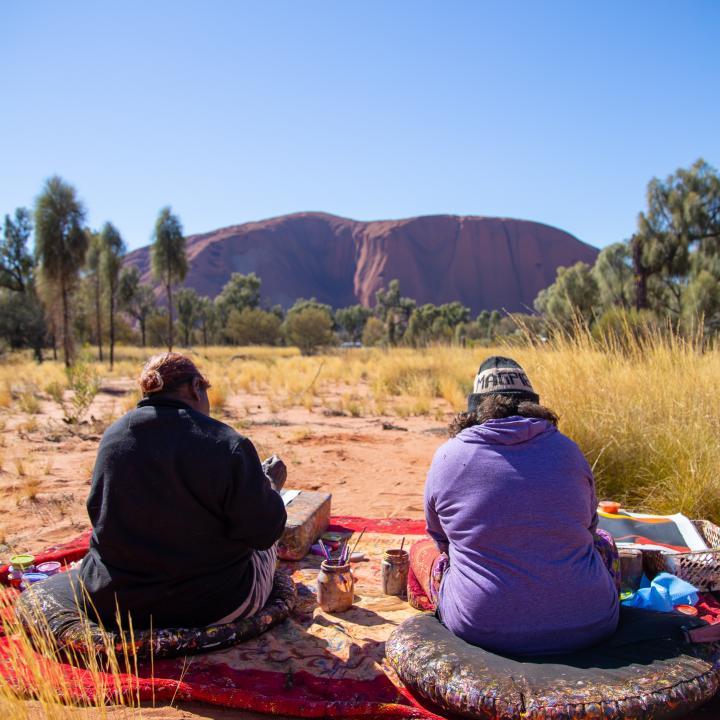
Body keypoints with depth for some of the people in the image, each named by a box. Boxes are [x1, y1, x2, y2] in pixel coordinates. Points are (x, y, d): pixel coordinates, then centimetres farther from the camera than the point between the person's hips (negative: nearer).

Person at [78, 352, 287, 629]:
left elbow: (98, 514, 11)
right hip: (210, 609, -5)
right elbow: (264, 531, -18)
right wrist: (266, 488, 3)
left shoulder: (111, 437, -6)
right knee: (265, 547, 27)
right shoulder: (226, 445, -23)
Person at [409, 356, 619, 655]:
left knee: (422, 549, 23)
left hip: (482, 627, -1)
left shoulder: (447, 456, -4)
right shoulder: (567, 450, 0)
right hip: (588, 627, 2)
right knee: (603, 541, 31)